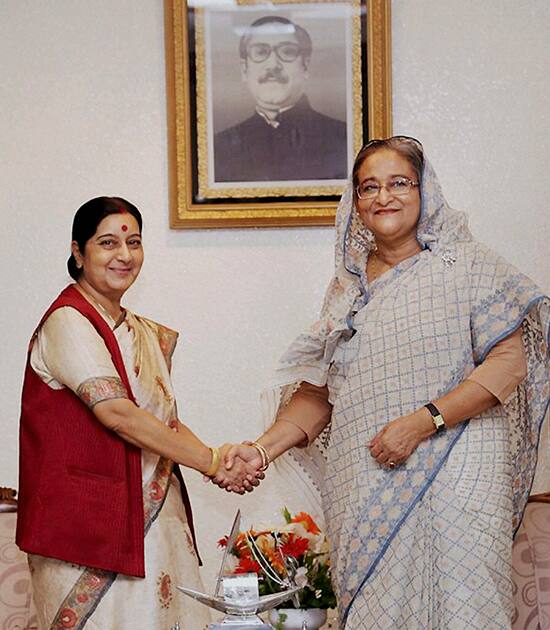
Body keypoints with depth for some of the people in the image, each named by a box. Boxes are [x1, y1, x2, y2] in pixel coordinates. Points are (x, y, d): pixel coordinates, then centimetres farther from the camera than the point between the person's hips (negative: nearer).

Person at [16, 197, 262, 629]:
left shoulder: (146, 334, 15)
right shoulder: (68, 324, -11)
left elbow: (167, 421, 12)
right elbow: (117, 414, -20)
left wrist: (224, 465, -7)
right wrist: (210, 461, -17)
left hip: (153, 516, 8)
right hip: (90, 524, -7)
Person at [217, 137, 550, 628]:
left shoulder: (464, 264, 2)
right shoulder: (347, 288, 16)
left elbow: (509, 360, -8)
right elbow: (319, 393, 15)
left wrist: (422, 421, -16)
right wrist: (261, 449, 1)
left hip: (454, 470, -4)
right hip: (366, 485, 4)